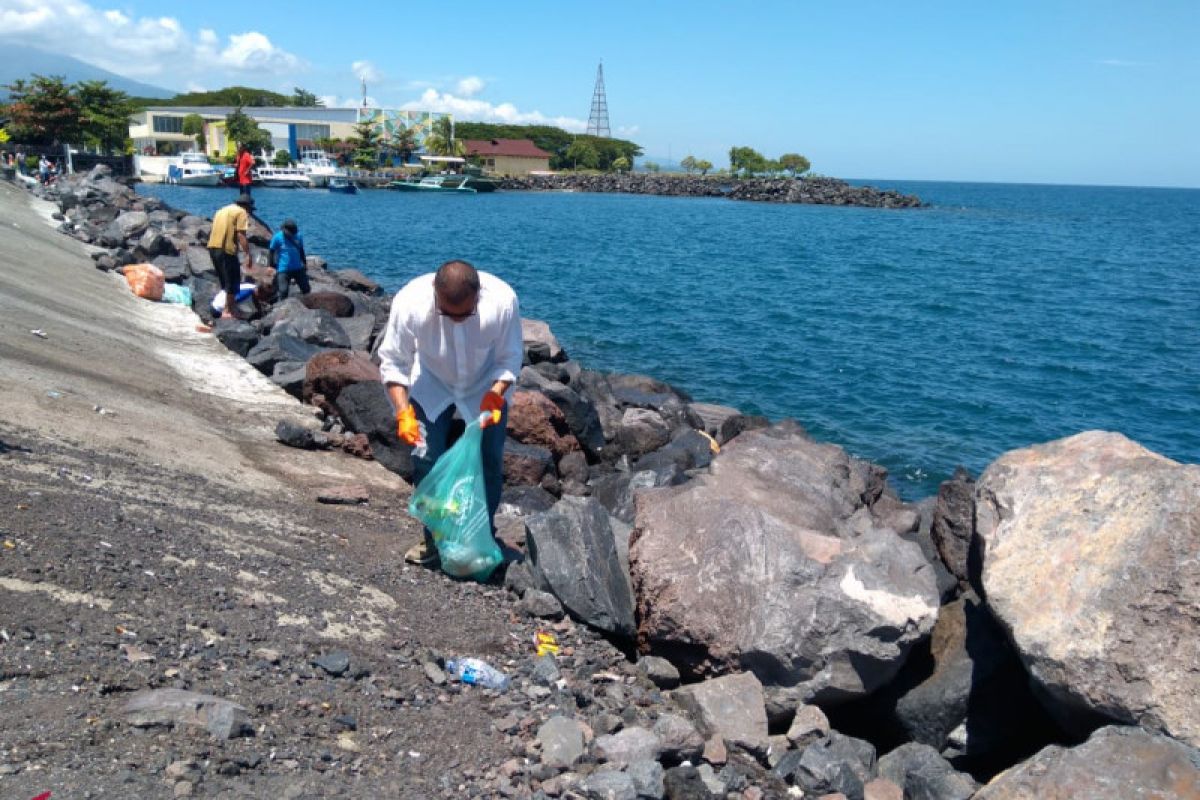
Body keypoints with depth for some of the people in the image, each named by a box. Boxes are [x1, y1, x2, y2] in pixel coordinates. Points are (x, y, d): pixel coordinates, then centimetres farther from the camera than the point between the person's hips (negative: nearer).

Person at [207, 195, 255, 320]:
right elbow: (241, 235, -12)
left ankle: (229, 308, 22)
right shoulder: (241, 212, -2)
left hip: (213, 247, 8)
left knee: (225, 280, 17)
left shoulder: (222, 211, 24)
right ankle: (229, 311, 0)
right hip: (226, 249, -8)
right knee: (233, 280, -1)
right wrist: (248, 254, -15)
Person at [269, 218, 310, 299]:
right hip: (283, 269, -4)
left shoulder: (298, 236, 0)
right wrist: (272, 267, -5)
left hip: (298, 268, 4)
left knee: (306, 290, 10)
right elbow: (272, 253, -2)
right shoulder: (277, 237, -10)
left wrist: (305, 264, 21)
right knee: (282, 293, -11)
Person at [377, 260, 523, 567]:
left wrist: (495, 395, -34)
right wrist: (403, 412, -31)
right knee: (426, 460, -6)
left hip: (486, 386, 0)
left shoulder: (503, 300, -34)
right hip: (432, 385, 0)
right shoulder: (410, 302, -33)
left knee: (490, 461, -2)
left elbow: (510, 359, -18)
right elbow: (393, 361, -21)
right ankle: (435, 539, 12)